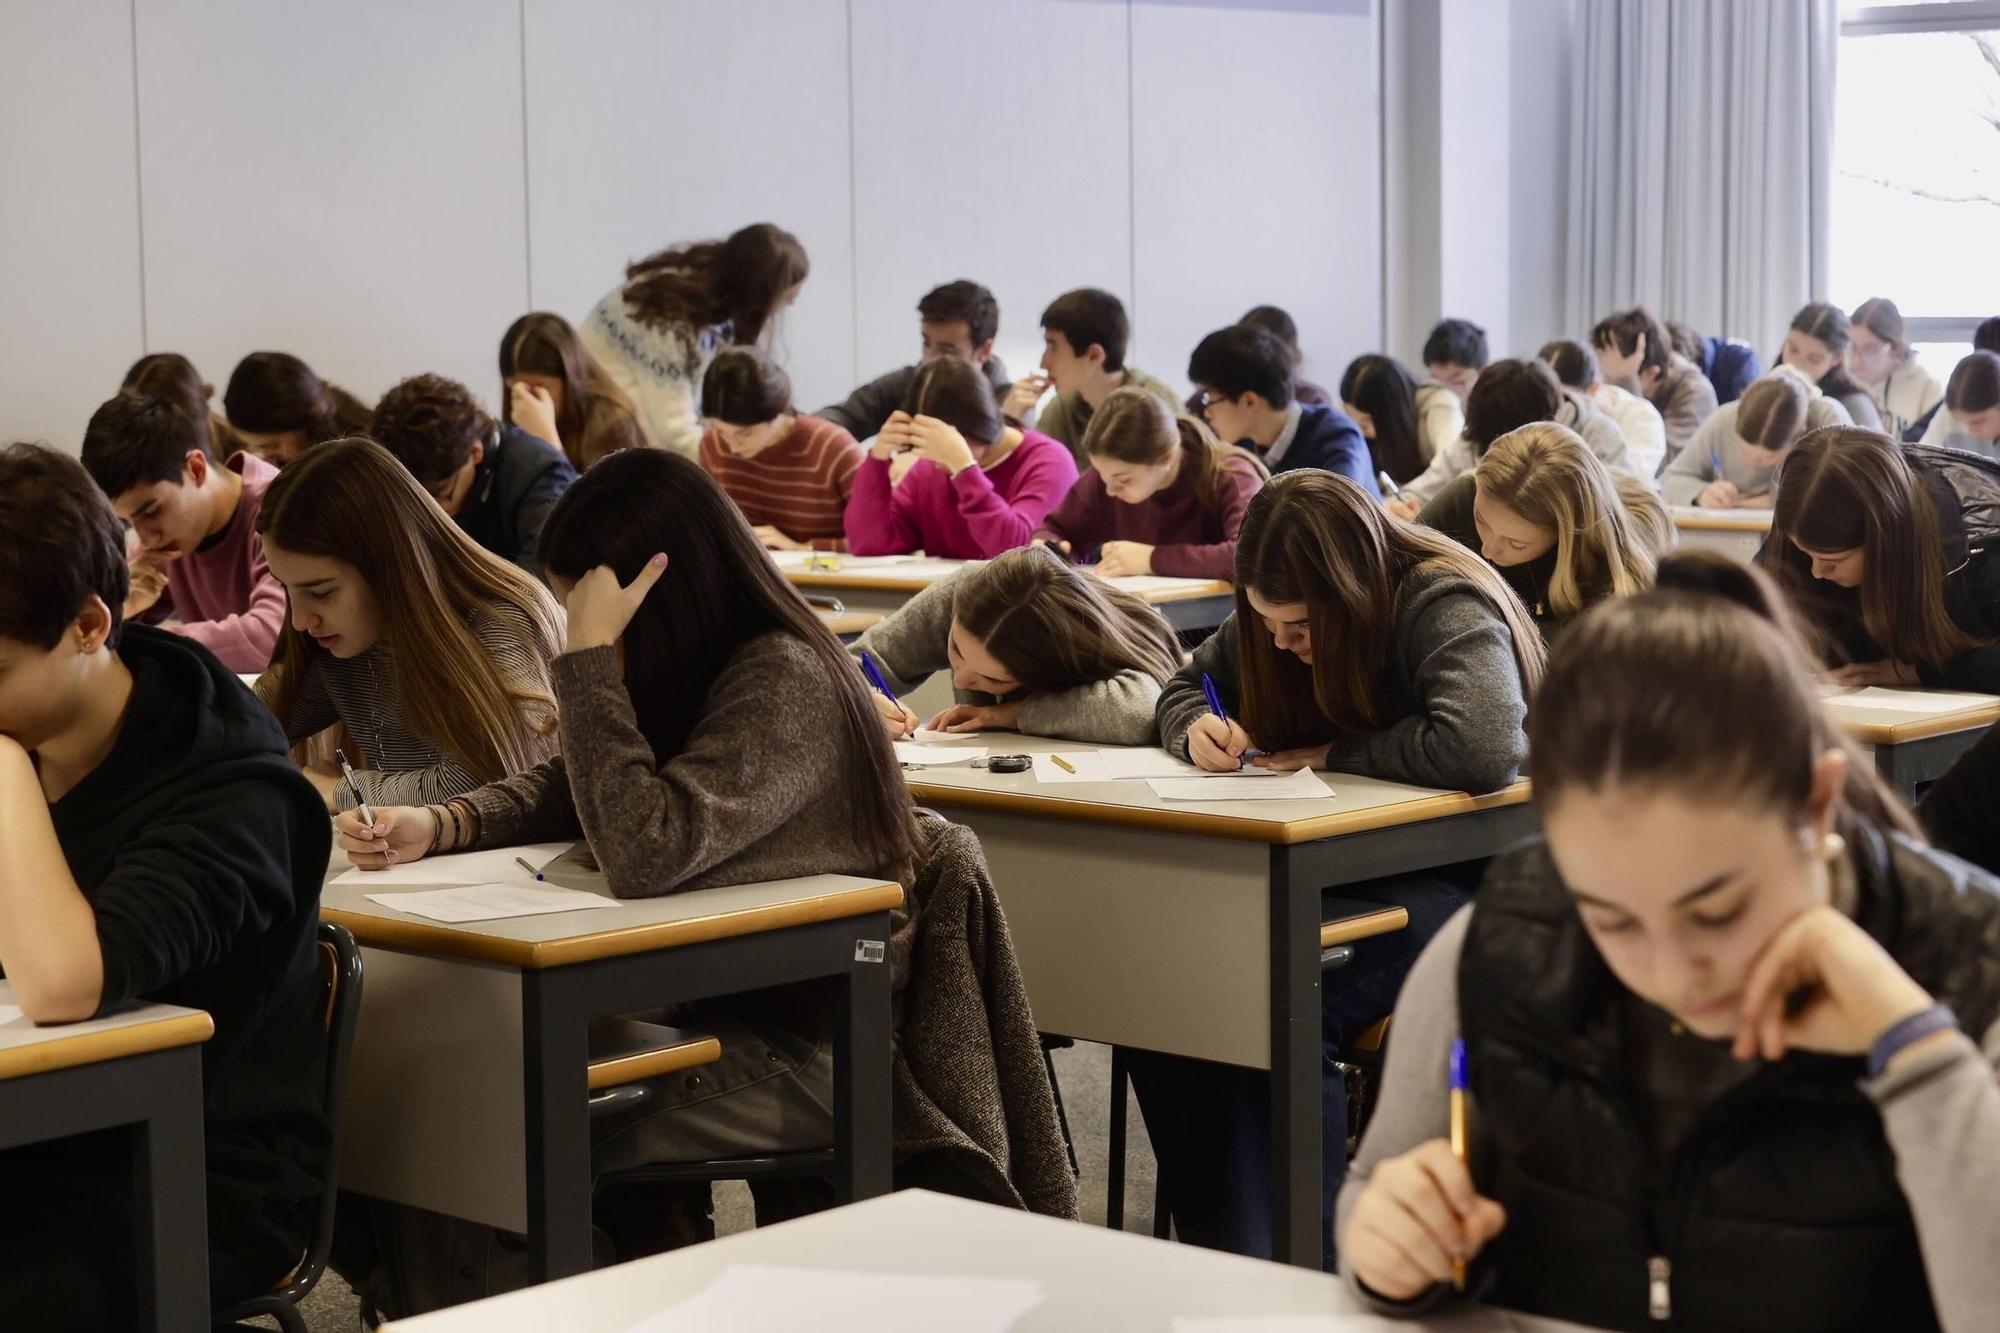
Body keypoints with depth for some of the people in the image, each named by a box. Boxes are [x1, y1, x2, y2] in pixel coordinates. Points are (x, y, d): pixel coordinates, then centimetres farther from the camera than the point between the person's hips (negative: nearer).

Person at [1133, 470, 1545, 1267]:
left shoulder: (1447, 609, -19)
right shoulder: (1273, 618, 5)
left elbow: (1482, 748, -35)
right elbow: (1184, 685, 19)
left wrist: (1333, 753, -21)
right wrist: (1196, 728, -7)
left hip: (1455, 879, -8)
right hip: (1337, 865, 8)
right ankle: (1217, 1253, -9)